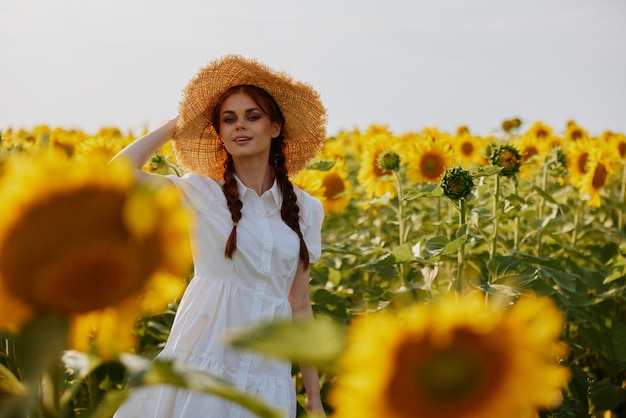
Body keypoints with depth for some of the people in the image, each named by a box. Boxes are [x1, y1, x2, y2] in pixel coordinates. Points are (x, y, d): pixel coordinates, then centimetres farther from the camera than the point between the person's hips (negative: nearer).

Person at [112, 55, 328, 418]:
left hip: (268, 374, 3)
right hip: (202, 364, -2)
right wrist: (178, 126, -1)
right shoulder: (202, 193, 0)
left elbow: (300, 306, 10)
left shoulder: (305, 210, 7)